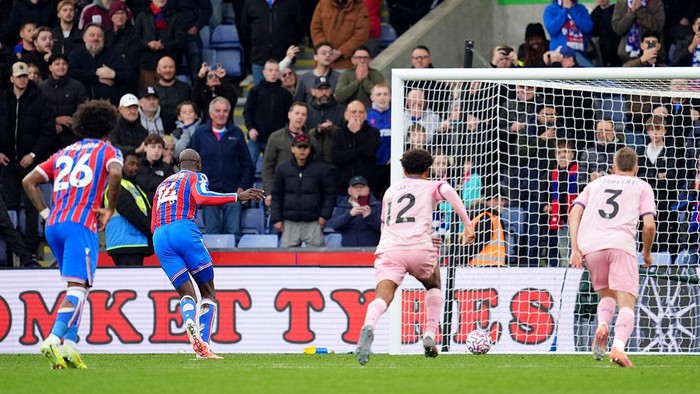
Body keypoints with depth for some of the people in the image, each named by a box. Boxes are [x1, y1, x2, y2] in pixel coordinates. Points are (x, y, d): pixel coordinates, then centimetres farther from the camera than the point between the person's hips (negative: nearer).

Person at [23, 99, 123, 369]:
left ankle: (69, 346, 2)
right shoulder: (107, 151, 10)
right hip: (81, 223, -6)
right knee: (78, 287, -13)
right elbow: (115, 173, -14)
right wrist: (110, 210, -4)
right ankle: (53, 340, -32)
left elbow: (29, 181, 20)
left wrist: (46, 213, 16)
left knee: (76, 287, 16)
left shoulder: (64, 153, 26)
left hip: (54, 225, 6)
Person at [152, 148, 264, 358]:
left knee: (187, 294, 3)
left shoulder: (163, 185, 32)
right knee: (208, 292, 5)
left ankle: (190, 323, -31)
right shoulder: (196, 177, 15)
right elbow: (201, 198, -10)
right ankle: (204, 344, -11)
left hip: (160, 238, 5)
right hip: (184, 229, -5)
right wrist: (238, 197, -10)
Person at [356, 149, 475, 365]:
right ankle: (430, 336, 15)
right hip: (419, 248, -1)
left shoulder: (390, 191, 31)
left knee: (383, 297, -18)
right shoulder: (430, 186, 19)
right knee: (433, 285, 29)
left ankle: (369, 325, -51)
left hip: (388, 249, 1)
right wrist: (467, 224, -8)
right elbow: (448, 191, -5)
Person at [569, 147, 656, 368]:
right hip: (621, 244, -3)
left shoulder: (595, 184, 28)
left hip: (590, 245, 3)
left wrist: (575, 249, 6)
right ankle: (618, 346, -31)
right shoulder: (642, 187, 20)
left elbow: (574, 215, 13)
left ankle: (602, 325, -9)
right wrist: (647, 252, 24)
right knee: (626, 302, -5)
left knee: (607, 294, 22)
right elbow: (649, 225, 8)